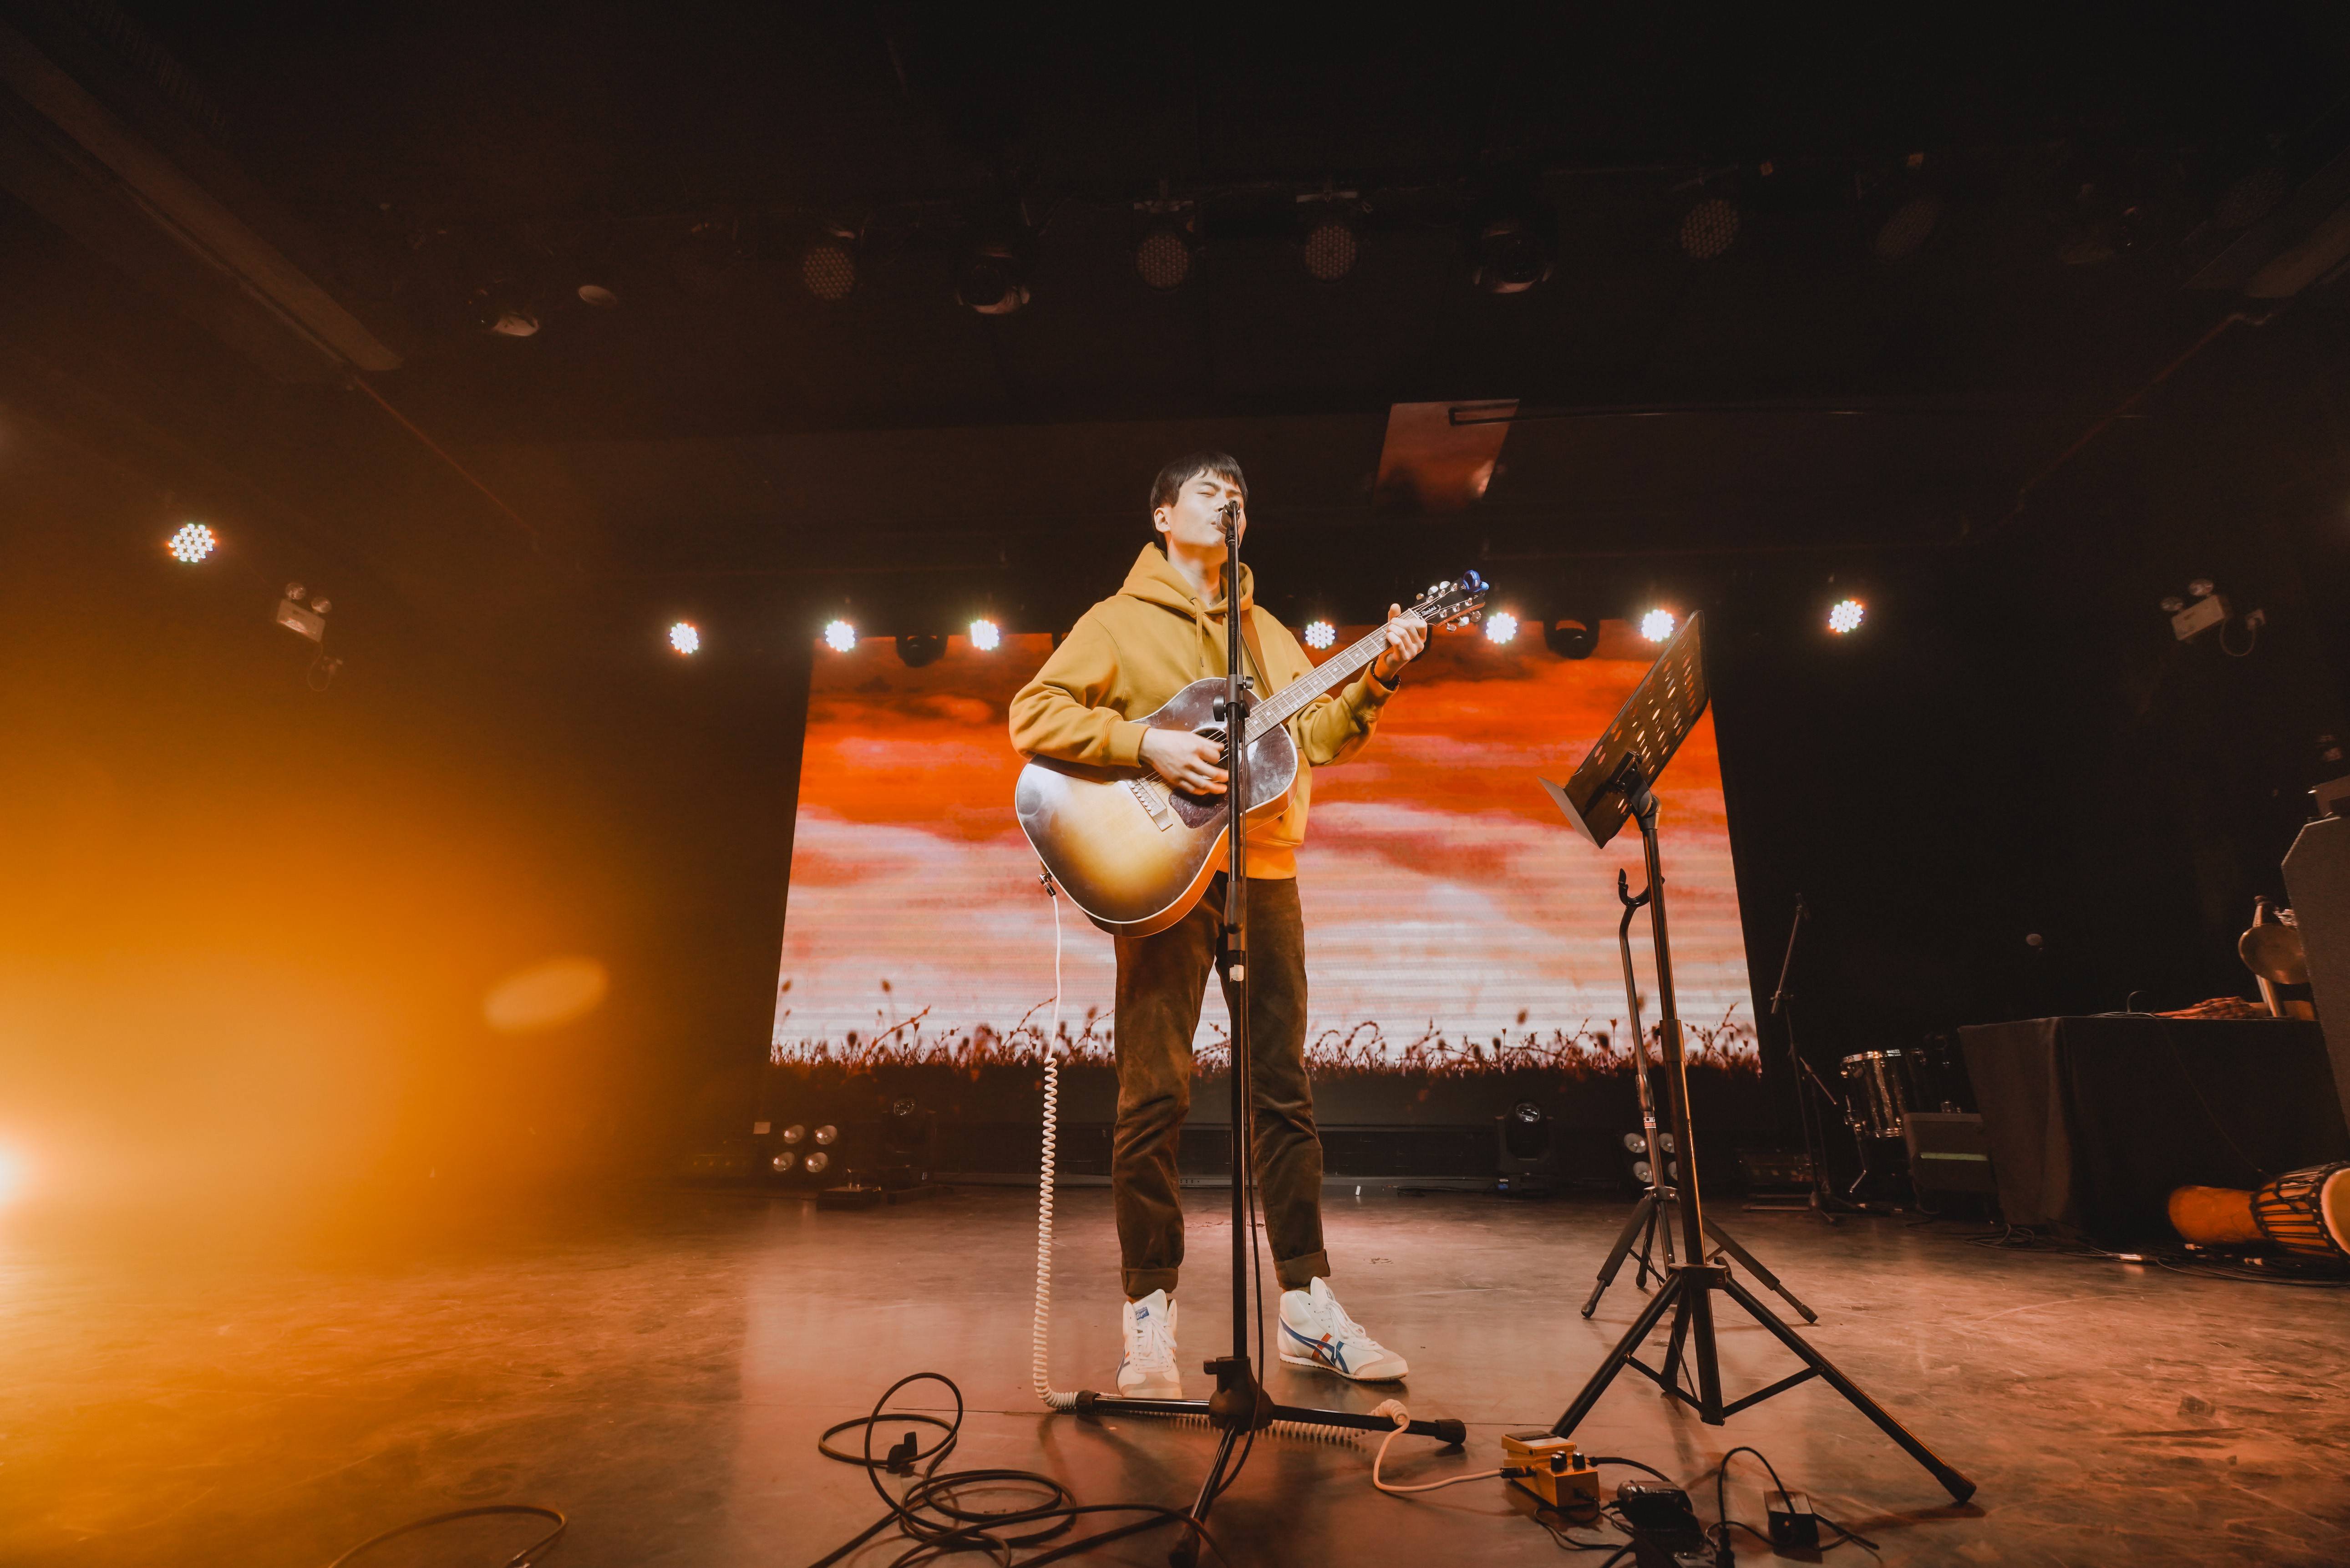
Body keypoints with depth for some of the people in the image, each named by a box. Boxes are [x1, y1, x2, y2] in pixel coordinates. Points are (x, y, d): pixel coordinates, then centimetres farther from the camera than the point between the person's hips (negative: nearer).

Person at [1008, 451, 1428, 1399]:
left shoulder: (1268, 634, 22)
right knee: (1154, 1095, -4)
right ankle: (1150, 1311, 10)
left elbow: (1318, 735, 17)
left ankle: (1306, 1304, 19)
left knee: (1284, 1088, 8)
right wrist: (1147, 744, -15)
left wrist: (1377, 677, 2)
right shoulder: (1119, 621, 6)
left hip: (1265, 874, 5)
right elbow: (1033, 715, -5)